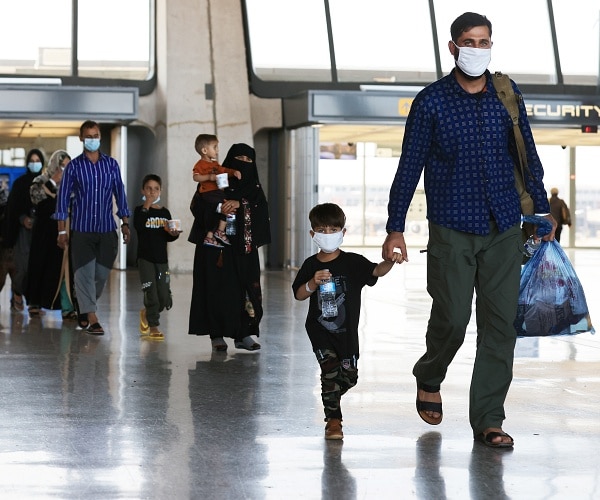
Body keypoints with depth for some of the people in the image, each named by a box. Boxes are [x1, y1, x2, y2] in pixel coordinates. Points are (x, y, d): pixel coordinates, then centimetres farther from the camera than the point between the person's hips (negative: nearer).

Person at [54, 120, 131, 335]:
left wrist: (125, 223, 5)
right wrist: (62, 230, -3)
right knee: (84, 273, -6)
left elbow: (120, 193, 10)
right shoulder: (74, 166, -1)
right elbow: (63, 197, 1)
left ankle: (83, 309, 28)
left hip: (107, 228, 2)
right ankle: (92, 318, -4)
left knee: (102, 274, 7)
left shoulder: (111, 164, 5)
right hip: (81, 228, -2)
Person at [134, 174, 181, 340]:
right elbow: (138, 227, -21)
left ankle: (147, 313, 30)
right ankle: (153, 327, 6)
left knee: (165, 299, 2)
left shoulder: (165, 212, 11)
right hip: (145, 258, -4)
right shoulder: (140, 210, 0)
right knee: (151, 294, -6)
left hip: (161, 259, 4)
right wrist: (146, 207, -19)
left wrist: (174, 234, -6)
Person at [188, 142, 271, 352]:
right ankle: (217, 334, 1)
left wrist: (239, 203, -19)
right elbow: (198, 205, -7)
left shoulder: (254, 186, 13)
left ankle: (244, 334, 4)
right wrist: (220, 208, -23)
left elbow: (262, 208, -4)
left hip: (244, 246, 3)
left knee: (247, 288, -1)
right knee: (218, 288, -4)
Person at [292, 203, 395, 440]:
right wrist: (313, 284, -23)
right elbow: (298, 295, -4)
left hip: (347, 331, 1)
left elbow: (376, 271, -21)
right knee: (330, 368, -13)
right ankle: (333, 420, -1)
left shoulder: (353, 262, -6)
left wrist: (390, 262, -42)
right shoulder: (310, 265, -2)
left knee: (349, 375, 4)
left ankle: (330, 396, 38)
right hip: (320, 329, -1)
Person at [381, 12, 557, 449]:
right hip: (452, 230, -3)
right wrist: (395, 228, -2)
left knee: (500, 322, 0)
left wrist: (543, 209, 16)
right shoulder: (432, 101, -3)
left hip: (504, 230, 3)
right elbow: (409, 167, 0)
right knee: (452, 318, -4)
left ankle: (488, 420, 7)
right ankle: (429, 378, 29)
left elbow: (527, 155, 16)